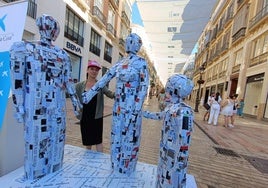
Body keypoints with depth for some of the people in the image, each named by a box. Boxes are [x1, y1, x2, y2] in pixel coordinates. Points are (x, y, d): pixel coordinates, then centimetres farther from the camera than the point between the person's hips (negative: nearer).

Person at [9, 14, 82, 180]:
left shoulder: (62, 54, 11)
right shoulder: (24, 48, 1)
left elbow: (68, 80, 10)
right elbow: (17, 79, -3)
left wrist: (76, 102, 9)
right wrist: (18, 106, -7)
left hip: (58, 105, 4)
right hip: (36, 105, -3)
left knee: (57, 139, 13)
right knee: (36, 140, 7)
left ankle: (53, 172, 35)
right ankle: (35, 177, 31)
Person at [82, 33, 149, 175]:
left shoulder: (141, 62, -6)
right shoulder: (120, 63, 11)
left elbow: (144, 87, -12)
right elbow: (104, 79, 10)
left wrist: (136, 111, -18)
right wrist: (89, 94, 8)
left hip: (131, 107, -6)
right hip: (118, 106, 6)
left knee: (129, 136, 8)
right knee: (116, 135, 16)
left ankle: (126, 168, 33)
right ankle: (116, 165, 39)